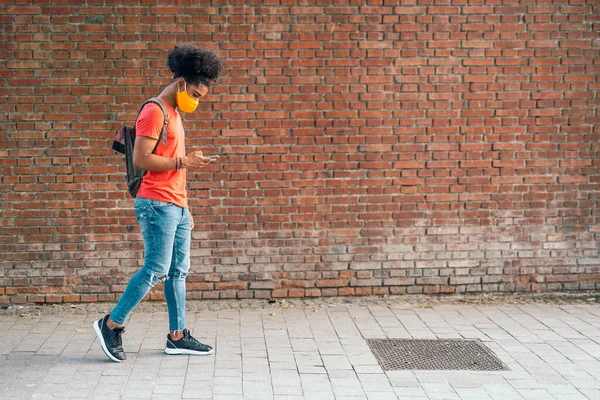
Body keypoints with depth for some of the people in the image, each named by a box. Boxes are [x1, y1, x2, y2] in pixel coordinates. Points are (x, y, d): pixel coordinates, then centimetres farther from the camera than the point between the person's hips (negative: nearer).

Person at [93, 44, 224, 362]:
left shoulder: (174, 113, 19)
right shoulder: (154, 112, -11)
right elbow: (141, 160, -19)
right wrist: (183, 161, -14)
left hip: (176, 205, 10)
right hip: (157, 204, -9)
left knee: (178, 271, 8)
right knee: (157, 270, -9)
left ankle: (177, 336, 11)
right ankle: (111, 325, 2)